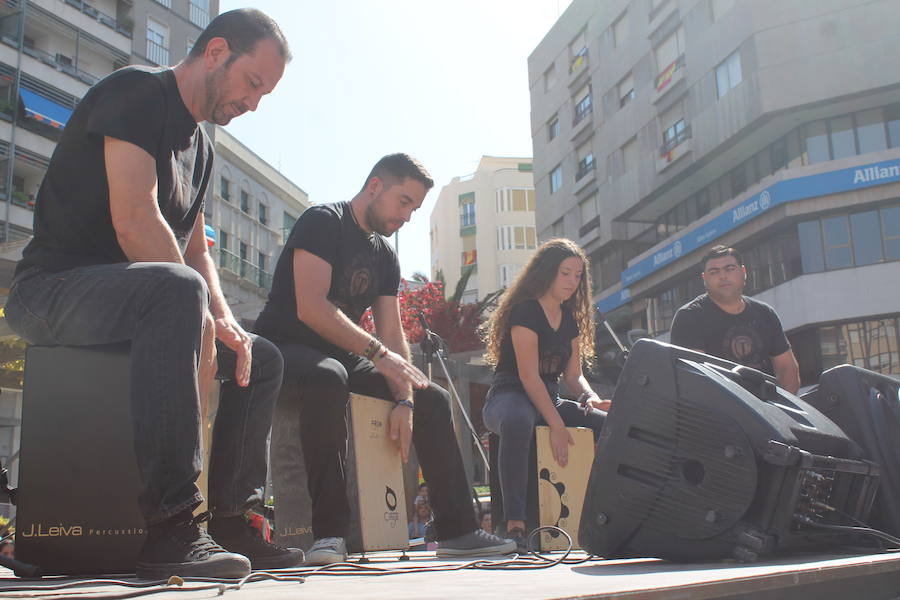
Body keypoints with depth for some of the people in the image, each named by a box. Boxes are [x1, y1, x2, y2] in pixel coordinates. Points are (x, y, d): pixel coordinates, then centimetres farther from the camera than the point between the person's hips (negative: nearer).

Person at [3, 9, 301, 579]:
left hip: (125, 300, 10)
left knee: (263, 359, 7)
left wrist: (223, 320, -3)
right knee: (177, 290, -39)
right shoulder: (137, 93, -10)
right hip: (52, 291, -10)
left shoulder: (199, 147, 18)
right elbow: (134, 223, -23)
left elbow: (196, 250, 15)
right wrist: (201, 317, -21)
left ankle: (233, 522, 4)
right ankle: (173, 528, -40)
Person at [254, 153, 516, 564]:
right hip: (287, 346, -8)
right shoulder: (322, 222, -12)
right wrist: (377, 352, -32)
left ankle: (457, 530, 3)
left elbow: (393, 337, 7)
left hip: (344, 356, 8)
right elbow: (310, 307, -26)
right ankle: (329, 532, -36)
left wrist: (404, 399, -8)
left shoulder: (386, 256, 12)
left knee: (433, 399, 0)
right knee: (328, 377, -41)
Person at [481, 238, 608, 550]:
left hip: (549, 401, 8)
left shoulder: (570, 320, 14)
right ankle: (514, 525, -44)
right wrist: (557, 425, -25)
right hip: (510, 397, -8)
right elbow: (528, 376, -18)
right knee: (517, 421, -43)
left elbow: (573, 375, 14)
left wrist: (590, 397, -10)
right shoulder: (525, 311, -10)